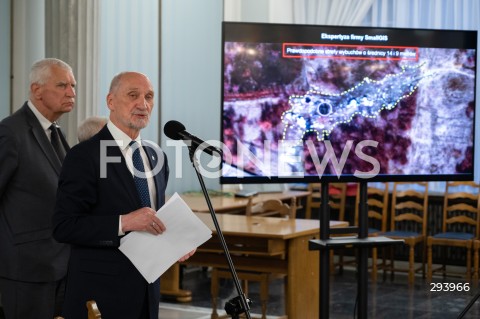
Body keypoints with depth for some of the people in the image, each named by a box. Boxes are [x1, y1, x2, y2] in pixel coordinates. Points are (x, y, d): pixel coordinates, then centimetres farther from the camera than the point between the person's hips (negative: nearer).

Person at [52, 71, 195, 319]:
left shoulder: (156, 156, 10)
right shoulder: (84, 156, -12)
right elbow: (63, 227, -17)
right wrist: (124, 222, -26)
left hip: (148, 290, 7)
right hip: (100, 293, -6)